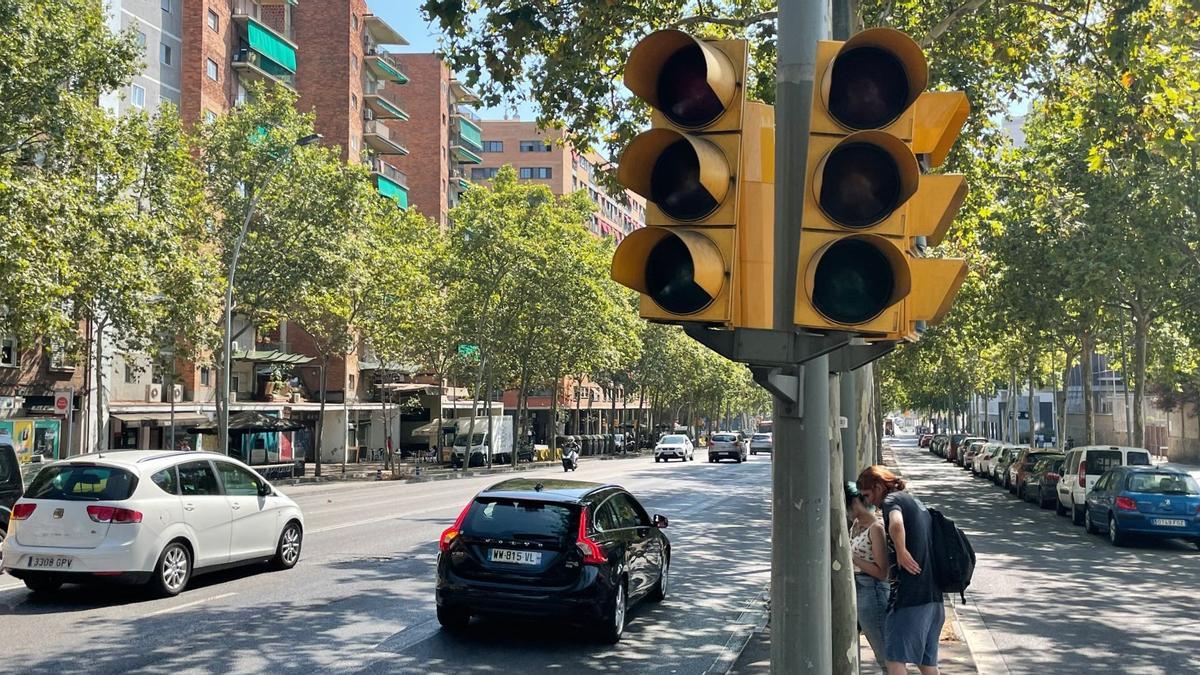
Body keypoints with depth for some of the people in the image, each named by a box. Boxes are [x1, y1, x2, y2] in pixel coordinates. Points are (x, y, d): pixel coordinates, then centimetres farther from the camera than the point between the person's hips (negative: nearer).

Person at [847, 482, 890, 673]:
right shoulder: (855, 524, 10)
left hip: (871, 592, -9)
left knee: (886, 656, 0)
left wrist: (851, 557, -19)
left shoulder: (876, 528, -15)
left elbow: (881, 572, -18)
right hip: (854, 590, 9)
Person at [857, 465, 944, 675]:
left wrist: (901, 551, -16)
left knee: (895, 658, -6)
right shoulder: (917, 503, 22)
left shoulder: (892, 499, -6)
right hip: (933, 595, 9)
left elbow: (896, 525, -30)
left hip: (909, 594, -9)